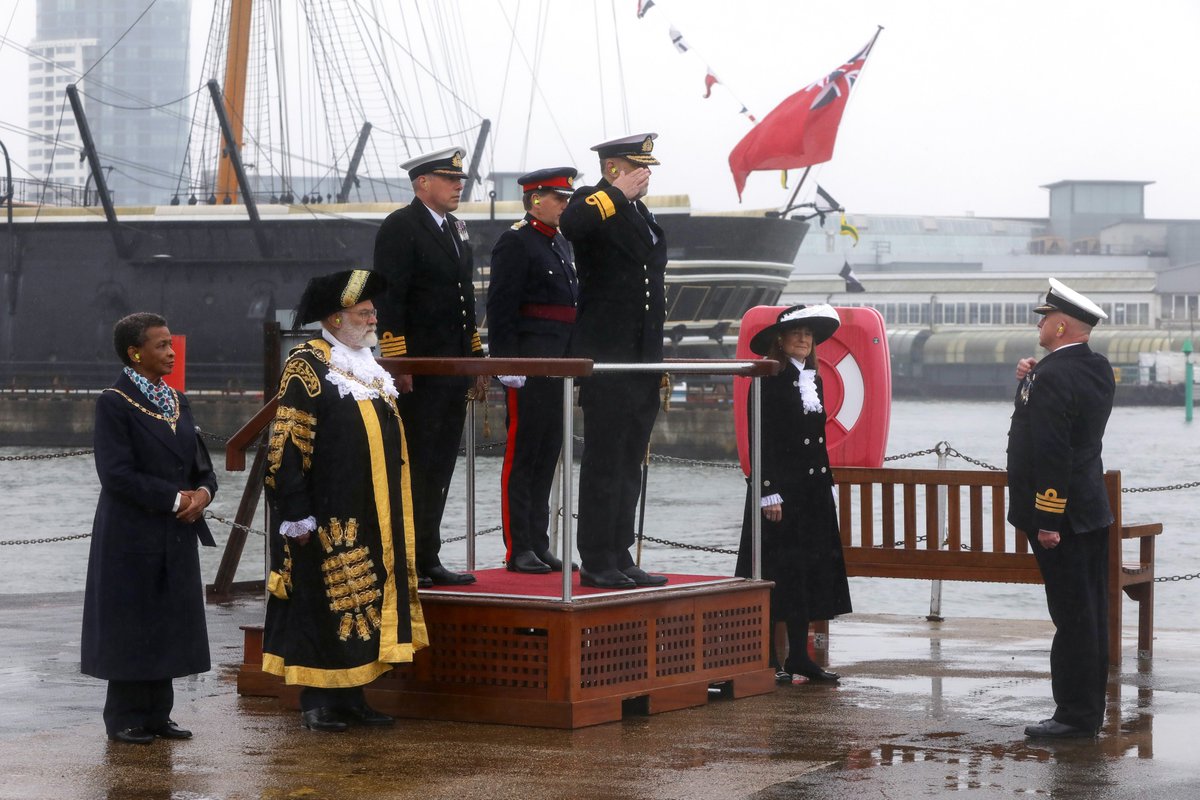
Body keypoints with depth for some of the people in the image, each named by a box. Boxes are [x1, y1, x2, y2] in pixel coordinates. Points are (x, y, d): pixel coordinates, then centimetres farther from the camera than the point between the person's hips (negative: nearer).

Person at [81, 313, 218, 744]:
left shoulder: (177, 400, 12)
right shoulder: (114, 403, -10)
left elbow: (200, 463, 15)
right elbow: (117, 473, -18)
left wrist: (203, 493, -7)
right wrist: (176, 498, -17)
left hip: (176, 535, 7)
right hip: (131, 536, -7)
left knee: (168, 625, 9)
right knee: (130, 624, 0)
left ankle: (157, 714, 16)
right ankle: (125, 719, 8)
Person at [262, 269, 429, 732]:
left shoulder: (370, 368, 15)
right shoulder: (306, 367, -10)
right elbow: (286, 449, -15)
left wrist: (392, 515, 23)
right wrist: (297, 517, -18)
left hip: (373, 522, 8)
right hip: (329, 522, -8)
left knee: (364, 603, 10)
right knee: (322, 605, -3)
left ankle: (352, 698, 17)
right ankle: (317, 703, 4)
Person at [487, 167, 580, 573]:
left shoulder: (561, 243, 18)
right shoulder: (515, 242, -9)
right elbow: (501, 307, -14)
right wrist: (506, 362, -19)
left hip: (559, 364, 9)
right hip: (528, 364, -9)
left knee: (547, 454, 10)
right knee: (522, 455, -4)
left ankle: (538, 545, 15)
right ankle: (518, 549, -2)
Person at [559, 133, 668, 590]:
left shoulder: (642, 216, 18)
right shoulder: (593, 204, -7)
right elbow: (571, 225, -33)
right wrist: (619, 191, -22)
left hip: (642, 363, 8)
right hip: (606, 362, -8)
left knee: (629, 466, 11)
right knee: (604, 463, -6)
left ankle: (620, 558, 16)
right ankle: (596, 563, -3)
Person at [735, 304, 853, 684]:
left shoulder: (813, 380, 14)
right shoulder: (770, 381, -9)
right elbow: (762, 440, -14)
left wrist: (826, 483, 14)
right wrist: (769, 493, -19)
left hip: (813, 492, 8)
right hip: (781, 489, -8)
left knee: (810, 574, 8)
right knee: (779, 574, -4)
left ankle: (799, 659, 14)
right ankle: (768, 661, 2)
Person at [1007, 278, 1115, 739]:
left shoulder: (1052, 377, -19)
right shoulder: (1098, 369, 9)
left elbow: (1051, 453, -23)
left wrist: (1047, 522, -22)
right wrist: (1030, 383, 3)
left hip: (1059, 514, -10)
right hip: (1092, 509, 10)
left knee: (1072, 617, -6)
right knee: (1090, 614, 13)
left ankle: (1076, 715, -2)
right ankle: (1089, 711, 20)